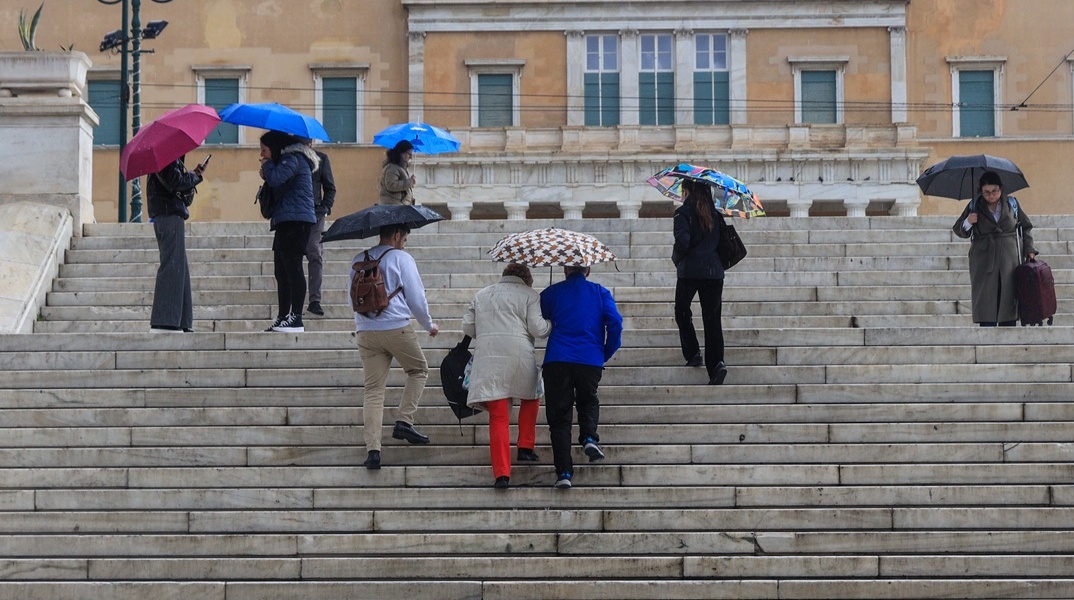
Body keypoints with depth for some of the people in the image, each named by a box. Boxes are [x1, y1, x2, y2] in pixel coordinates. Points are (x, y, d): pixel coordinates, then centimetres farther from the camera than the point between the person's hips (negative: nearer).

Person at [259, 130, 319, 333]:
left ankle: (296, 319, -15)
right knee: (282, 271, 11)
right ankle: (283, 317, 14)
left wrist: (267, 165, -2)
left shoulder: (293, 159, -7)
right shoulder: (290, 159, 23)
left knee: (292, 267, -13)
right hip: (286, 222, 11)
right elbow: (277, 188, 24)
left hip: (295, 221, -11)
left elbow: (276, 179, -22)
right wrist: (267, 176, 7)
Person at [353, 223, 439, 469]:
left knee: (373, 390, 4)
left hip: (366, 332, 4)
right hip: (397, 327, -4)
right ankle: (404, 421, 4)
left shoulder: (359, 261, 13)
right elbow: (416, 297, -2)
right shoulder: (402, 259, -3)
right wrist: (429, 324, 12)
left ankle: (372, 449, -5)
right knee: (418, 370, 19)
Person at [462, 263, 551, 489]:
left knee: (498, 417, -1)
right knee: (530, 399, 28)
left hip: (488, 358, 2)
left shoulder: (482, 295, 21)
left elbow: (468, 328, 18)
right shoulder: (529, 295, 8)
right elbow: (537, 328, -2)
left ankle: (502, 472, -9)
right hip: (519, 356, -2)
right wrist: (551, 325, 18)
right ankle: (525, 447, 23)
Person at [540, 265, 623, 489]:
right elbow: (615, 323, -1)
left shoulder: (551, 293, 8)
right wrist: (606, 354, 11)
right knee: (588, 401, 27)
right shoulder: (600, 292, 9)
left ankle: (564, 471, -5)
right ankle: (589, 436, -3)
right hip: (591, 360, 1)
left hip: (557, 360, -1)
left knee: (559, 414, 4)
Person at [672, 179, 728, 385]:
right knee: (712, 318, 3)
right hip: (714, 271, 4)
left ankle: (692, 353, 6)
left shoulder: (683, 213, -4)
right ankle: (716, 362, -11)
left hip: (690, 270, -4)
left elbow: (682, 240, -15)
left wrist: (676, 257, 1)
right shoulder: (713, 212, 12)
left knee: (682, 313, 16)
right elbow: (722, 240, 14)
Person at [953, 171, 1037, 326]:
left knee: (1008, 303, -1)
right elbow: (958, 231, 6)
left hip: (1009, 260, 1)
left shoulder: (1012, 204, 7)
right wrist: (968, 223, -14)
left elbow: (1026, 228, 14)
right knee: (986, 306, -7)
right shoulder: (974, 207, 5)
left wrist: (1029, 249, 4)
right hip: (984, 261, -1)